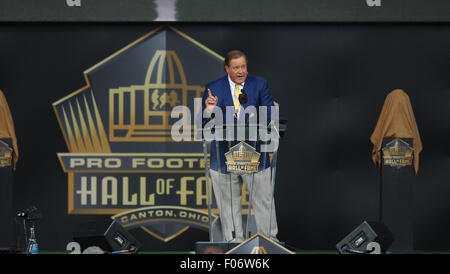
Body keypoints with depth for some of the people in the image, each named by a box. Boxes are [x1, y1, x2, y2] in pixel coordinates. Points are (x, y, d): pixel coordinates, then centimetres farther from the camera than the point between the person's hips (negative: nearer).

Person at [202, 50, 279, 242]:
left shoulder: (260, 85, 4)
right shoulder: (213, 88, 2)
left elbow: (270, 117, 0)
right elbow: (205, 125, 1)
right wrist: (209, 111, -21)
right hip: (224, 153, 0)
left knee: (263, 200, 5)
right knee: (229, 203, 9)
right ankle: (234, 242, 20)